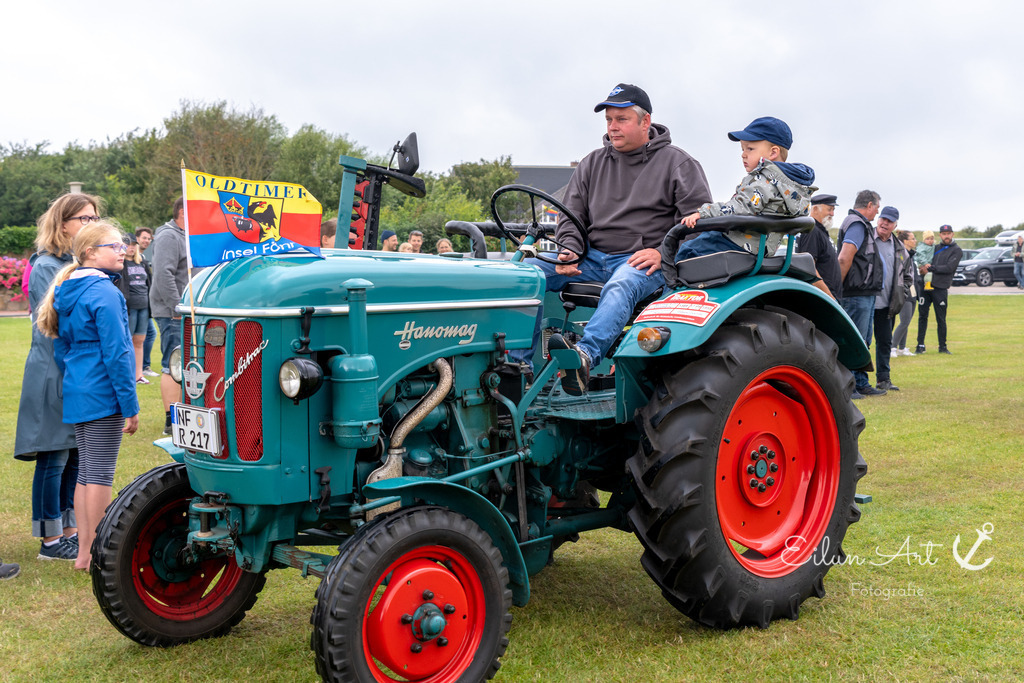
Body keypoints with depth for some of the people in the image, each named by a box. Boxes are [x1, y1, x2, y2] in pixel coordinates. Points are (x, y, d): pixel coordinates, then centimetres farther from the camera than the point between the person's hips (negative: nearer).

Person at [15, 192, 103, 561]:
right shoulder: (46, 267, -10)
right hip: (55, 375, -7)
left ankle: (70, 530, 22)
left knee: (76, 457, 12)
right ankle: (51, 540, 8)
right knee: (54, 458, 0)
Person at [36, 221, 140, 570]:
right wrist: (130, 406, -15)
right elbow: (116, 353, -18)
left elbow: (60, 350, 18)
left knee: (86, 473, 14)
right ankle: (96, 554, 3)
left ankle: (84, 552, 20)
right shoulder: (105, 292, -15)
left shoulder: (66, 292, 13)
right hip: (103, 396, -9)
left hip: (76, 395, 9)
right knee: (100, 475, -2)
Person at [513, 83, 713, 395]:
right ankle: (519, 364, -24)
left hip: (642, 260, -5)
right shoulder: (593, 163, 18)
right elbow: (571, 214, 18)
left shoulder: (678, 164, 5)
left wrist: (664, 253, -15)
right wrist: (569, 251, -3)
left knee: (620, 286, -40)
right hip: (593, 256, 5)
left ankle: (585, 355, -63)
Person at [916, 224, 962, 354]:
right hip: (926, 285, 4)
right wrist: (925, 266, -7)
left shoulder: (956, 250, 2)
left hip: (941, 288, -4)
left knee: (941, 319, 2)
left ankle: (943, 346, 11)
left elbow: (949, 268, -10)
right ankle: (920, 345, 9)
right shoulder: (936, 247, 17)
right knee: (922, 316, 3)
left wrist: (930, 268, -11)